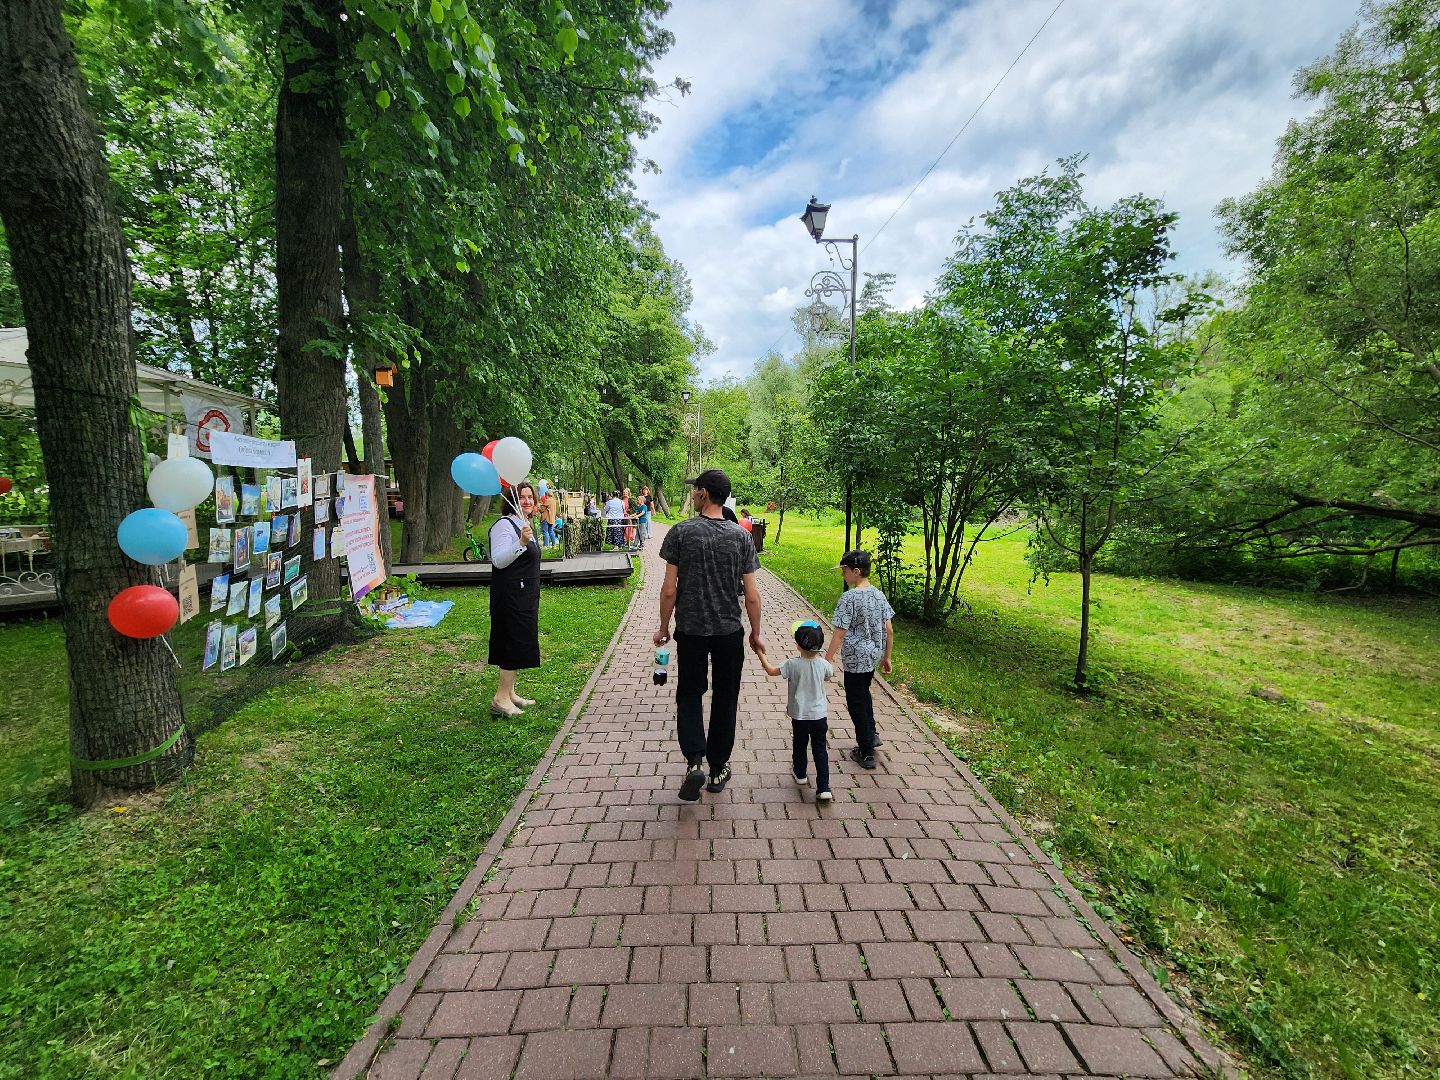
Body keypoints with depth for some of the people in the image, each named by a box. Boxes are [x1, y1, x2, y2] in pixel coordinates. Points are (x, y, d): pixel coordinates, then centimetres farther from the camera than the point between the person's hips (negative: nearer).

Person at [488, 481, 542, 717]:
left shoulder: (526, 525, 14)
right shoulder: (503, 525, -15)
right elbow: (499, 560, -27)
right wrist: (521, 543, -39)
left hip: (525, 596, 10)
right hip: (510, 595, -10)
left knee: (519, 644, 13)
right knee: (514, 643, -8)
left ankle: (510, 693, 23)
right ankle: (500, 699, -1)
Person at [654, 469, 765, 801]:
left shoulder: (681, 532, -10)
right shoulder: (740, 536, -5)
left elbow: (669, 589, -10)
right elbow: (752, 594, -4)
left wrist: (663, 627, 4)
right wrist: (756, 632, 9)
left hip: (690, 630, -1)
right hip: (730, 632, 1)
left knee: (689, 694, 16)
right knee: (725, 698, 15)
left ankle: (694, 761, -1)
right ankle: (718, 768, 25)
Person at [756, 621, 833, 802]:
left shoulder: (793, 664, -18)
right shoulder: (823, 664, -10)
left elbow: (771, 671, -6)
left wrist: (761, 654, 6)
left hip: (799, 716, -1)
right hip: (819, 716, 1)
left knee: (799, 746, 22)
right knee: (820, 750, 8)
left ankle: (800, 774, 43)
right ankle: (824, 788, 4)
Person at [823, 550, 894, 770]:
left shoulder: (850, 597, -20)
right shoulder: (879, 594, 1)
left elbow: (839, 634, -21)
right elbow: (889, 630, 4)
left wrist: (827, 662, -17)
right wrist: (886, 657, 15)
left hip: (855, 659, -7)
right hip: (873, 656, 7)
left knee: (856, 702, 7)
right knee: (863, 694, 28)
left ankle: (866, 753, 17)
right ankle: (871, 734, 40)